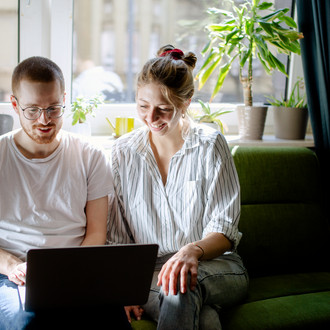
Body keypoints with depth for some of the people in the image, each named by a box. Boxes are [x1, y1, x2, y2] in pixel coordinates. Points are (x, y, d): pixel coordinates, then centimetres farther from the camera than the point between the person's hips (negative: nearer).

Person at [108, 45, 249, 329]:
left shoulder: (211, 144, -2)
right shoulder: (123, 152, 5)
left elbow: (224, 231, -6)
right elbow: (117, 236, 7)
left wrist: (193, 250, -28)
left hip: (216, 266, 0)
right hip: (147, 271, 1)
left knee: (179, 289, -37)